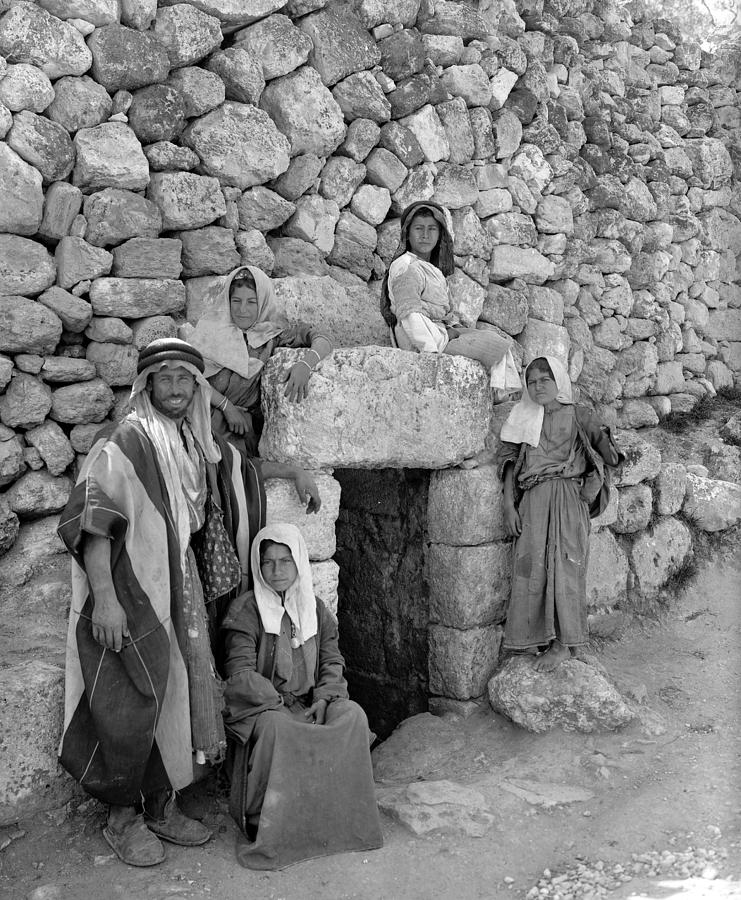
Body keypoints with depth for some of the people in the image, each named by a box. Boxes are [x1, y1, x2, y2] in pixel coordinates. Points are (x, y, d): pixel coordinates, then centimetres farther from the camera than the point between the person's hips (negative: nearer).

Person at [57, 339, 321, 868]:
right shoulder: (126, 444, -12)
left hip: (181, 591, 7)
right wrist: (103, 599, -26)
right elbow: (91, 518, -19)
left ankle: (161, 807, 27)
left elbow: (244, 468, 31)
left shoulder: (199, 444, 11)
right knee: (132, 708, -5)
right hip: (131, 592, -7)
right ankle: (122, 817, 16)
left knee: (177, 699, 11)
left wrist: (295, 473, 22)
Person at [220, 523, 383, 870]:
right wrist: (278, 705, -21)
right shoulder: (245, 610, -4)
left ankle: (342, 815, -10)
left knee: (353, 715, -22)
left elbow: (332, 662, 10)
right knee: (274, 729, -36)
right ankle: (264, 826, -20)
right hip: (260, 707, -4)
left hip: (310, 703, 4)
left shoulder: (315, 609, 11)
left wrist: (323, 699, -9)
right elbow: (240, 672, -12)